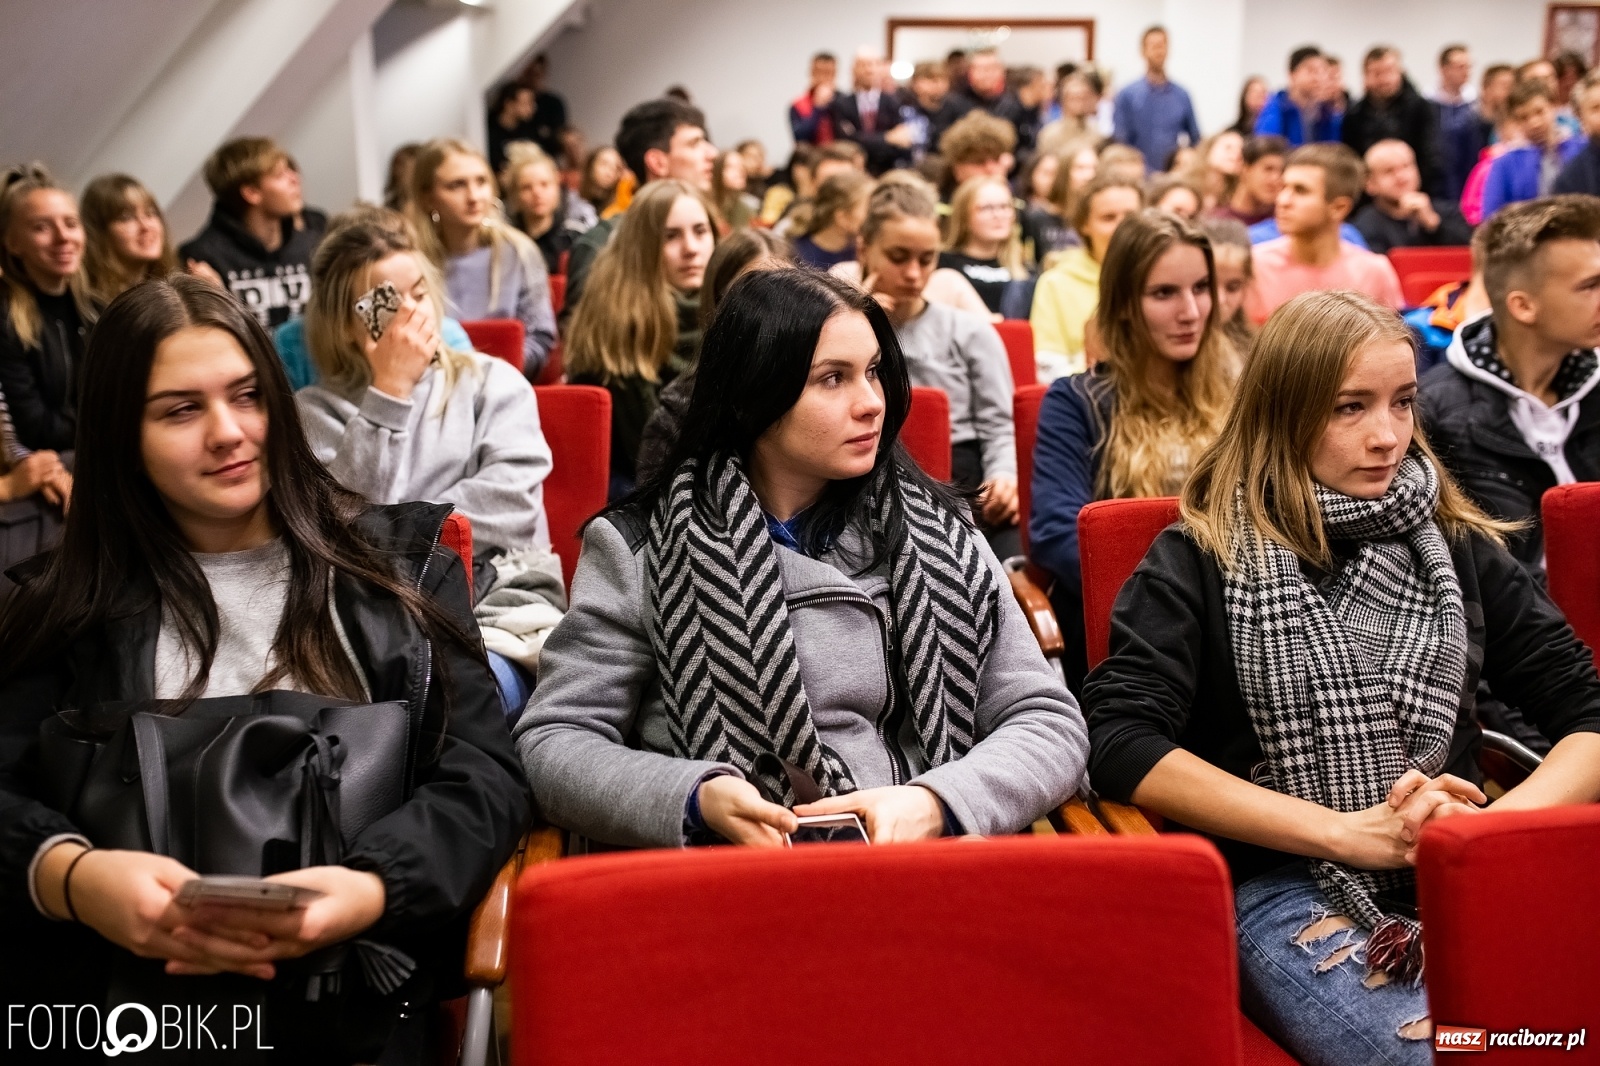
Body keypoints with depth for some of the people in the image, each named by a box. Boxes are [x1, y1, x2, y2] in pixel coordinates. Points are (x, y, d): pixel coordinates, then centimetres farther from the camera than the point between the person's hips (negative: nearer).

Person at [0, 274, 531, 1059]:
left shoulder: (399, 562, 11)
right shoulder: (69, 600, 15)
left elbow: (484, 775, 3)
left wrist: (368, 892, -16)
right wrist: (74, 877, -17)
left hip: (345, 1000, -1)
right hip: (118, 995, 2)